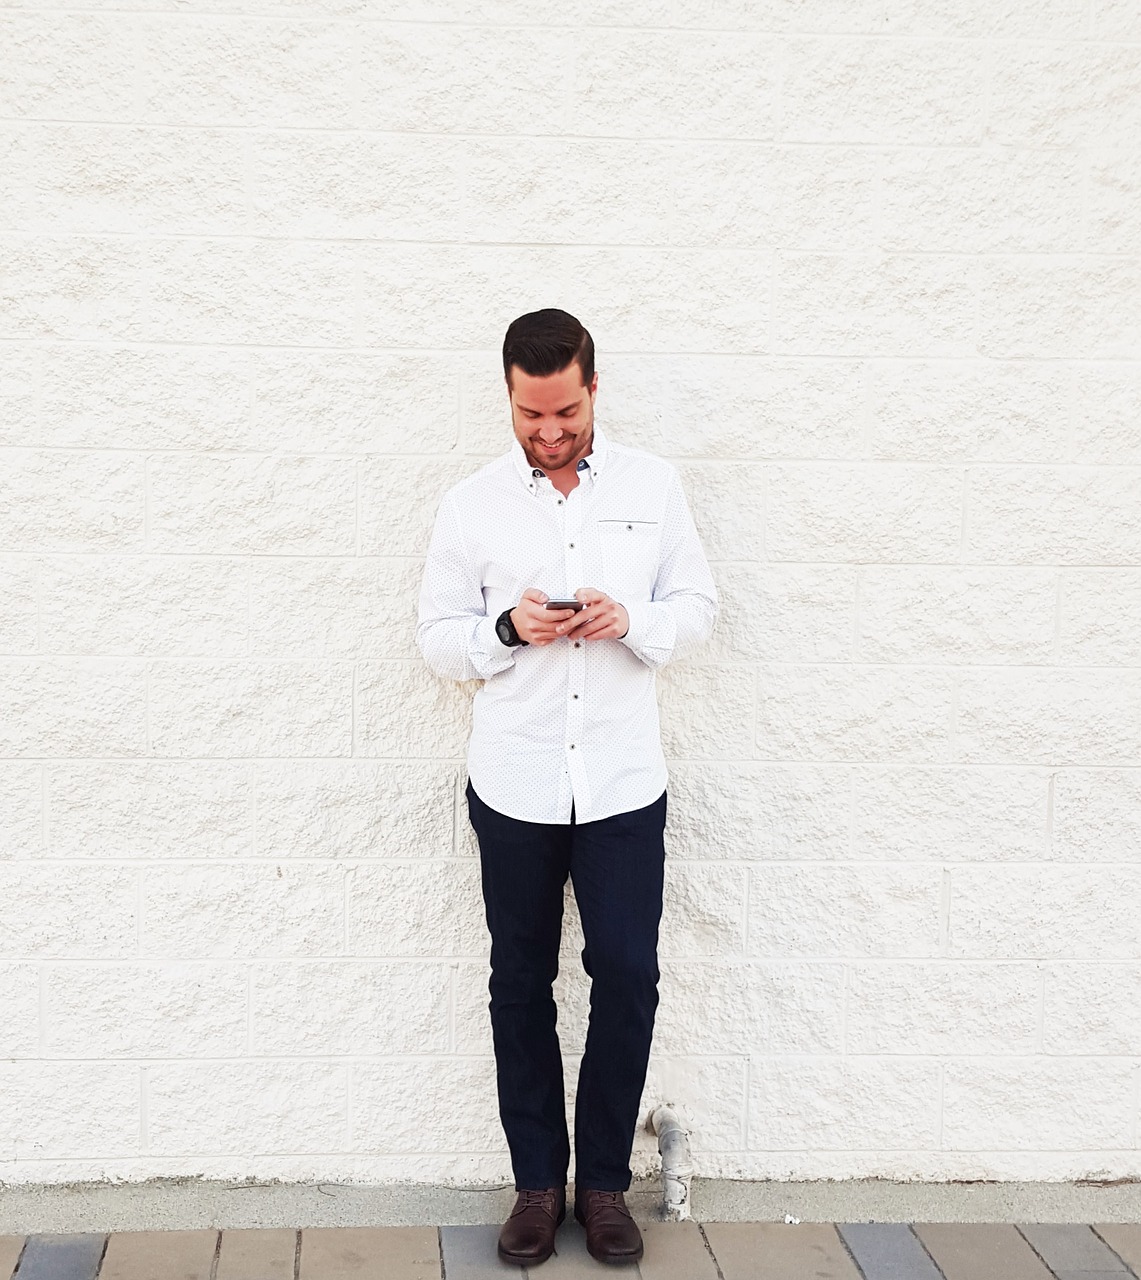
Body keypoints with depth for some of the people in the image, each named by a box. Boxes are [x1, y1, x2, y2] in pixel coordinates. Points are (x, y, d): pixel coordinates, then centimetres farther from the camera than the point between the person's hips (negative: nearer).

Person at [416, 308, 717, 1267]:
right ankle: (539, 1182, 22)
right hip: (514, 785, 0)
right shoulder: (471, 505, 1)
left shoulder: (654, 485, 3)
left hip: (624, 783, 0)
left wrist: (632, 622, -15)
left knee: (627, 976, 1)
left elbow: (698, 606, 6)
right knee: (522, 985, 8)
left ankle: (605, 1180, 19)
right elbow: (437, 639, 4)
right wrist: (506, 629, -17)